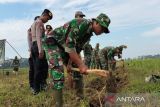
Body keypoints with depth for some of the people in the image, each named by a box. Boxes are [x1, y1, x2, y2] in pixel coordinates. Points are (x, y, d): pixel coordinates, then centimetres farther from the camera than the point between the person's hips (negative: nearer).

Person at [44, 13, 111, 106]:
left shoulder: (89, 33, 4)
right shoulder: (82, 24, -26)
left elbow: (77, 49, 7)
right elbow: (69, 45, -31)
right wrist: (81, 64, -30)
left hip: (64, 46, 10)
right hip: (53, 42, -10)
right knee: (58, 72, -23)